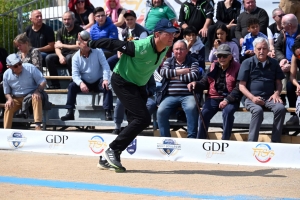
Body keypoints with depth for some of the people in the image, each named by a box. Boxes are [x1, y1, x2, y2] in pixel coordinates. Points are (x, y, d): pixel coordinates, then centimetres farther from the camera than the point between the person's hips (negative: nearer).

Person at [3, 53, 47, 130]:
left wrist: (38, 91, -30)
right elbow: (7, 92, 7)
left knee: (37, 98, -35)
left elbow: (42, 81, -11)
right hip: (16, 99, 3)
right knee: (8, 106, -26)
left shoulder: (30, 68, -13)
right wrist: (9, 98, -16)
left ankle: (38, 125, -42)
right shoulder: (6, 75, -4)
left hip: (31, 95, -3)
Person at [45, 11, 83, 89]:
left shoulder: (79, 30, -4)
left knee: (69, 58, -38)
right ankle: (55, 84, -16)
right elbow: (57, 48, 2)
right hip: (63, 54, 5)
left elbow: (78, 47, -13)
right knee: (49, 58, -20)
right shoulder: (60, 31, 12)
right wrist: (60, 56, -20)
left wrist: (62, 45, -9)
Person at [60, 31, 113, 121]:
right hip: (84, 83, 1)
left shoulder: (98, 51, -7)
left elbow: (105, 66, -13)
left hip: (98, 81, -1)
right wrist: (81, 83, -35)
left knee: (107, 88, -32)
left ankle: (108, 113, -30)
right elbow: (75, 74, -13)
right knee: (71, 86, -24)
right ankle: (70, 112, -21)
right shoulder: (76, 57, -5)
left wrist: (105, 79, -30)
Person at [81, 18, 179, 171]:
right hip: (122, 82, -8)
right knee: (143, 118, -19)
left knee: (136, 122, 6)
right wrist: (89, 44, -14)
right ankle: (112, 150, -10)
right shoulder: (141, 48, -33)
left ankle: (109, 158, 14)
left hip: (139, 85, 8)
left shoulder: (165, 48, -10)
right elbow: (113, 44, -23)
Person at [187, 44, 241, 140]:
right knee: (204, 113, -23)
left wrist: (227, 100, -21)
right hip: (214, 97, 3)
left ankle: (225, 141, -22)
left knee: (228, 112, -34)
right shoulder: (214, 67, 14)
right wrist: (196, 84, -8)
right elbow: (205, 82, 16)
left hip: (230, 99, -3)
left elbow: (238, 88, -9)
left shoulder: (236, 68, 0)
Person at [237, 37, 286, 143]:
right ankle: (252, 142, -32)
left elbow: (278, 82, 19)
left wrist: (277, 93, -3)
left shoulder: (273, 63, 14)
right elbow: (242, 85, 2)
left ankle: (275, 142, -24)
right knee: (258, 110, -35)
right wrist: (253, 98, -14)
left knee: (281, 108, -28)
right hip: (252, 98, -3)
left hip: (270, 97, 3)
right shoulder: (247, 63, 5)